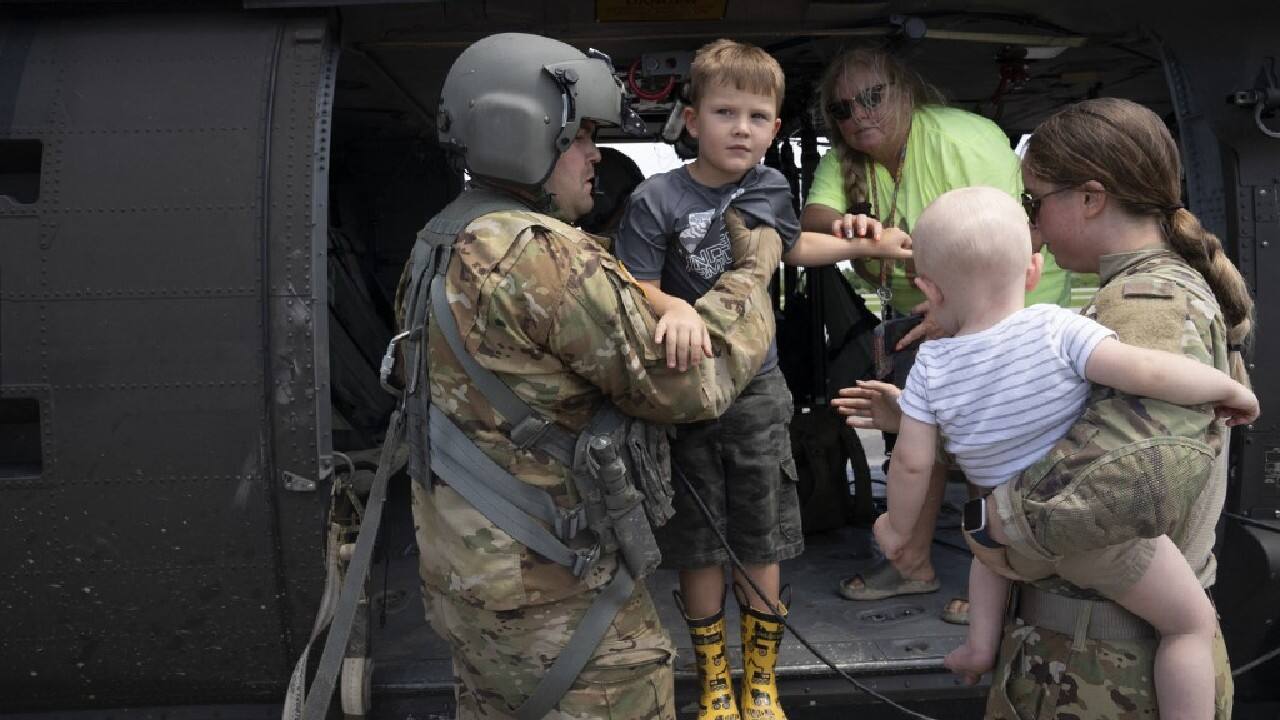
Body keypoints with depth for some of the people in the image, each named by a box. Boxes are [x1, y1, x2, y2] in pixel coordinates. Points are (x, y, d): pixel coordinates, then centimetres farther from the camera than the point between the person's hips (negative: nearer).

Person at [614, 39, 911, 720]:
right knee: (699, 544, 9)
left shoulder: (771, 187, 1)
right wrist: (675, 307, -37)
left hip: (758, 388, 4)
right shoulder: (657, 200, -14)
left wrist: (864, 246, 19)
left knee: (764, 542, 12)